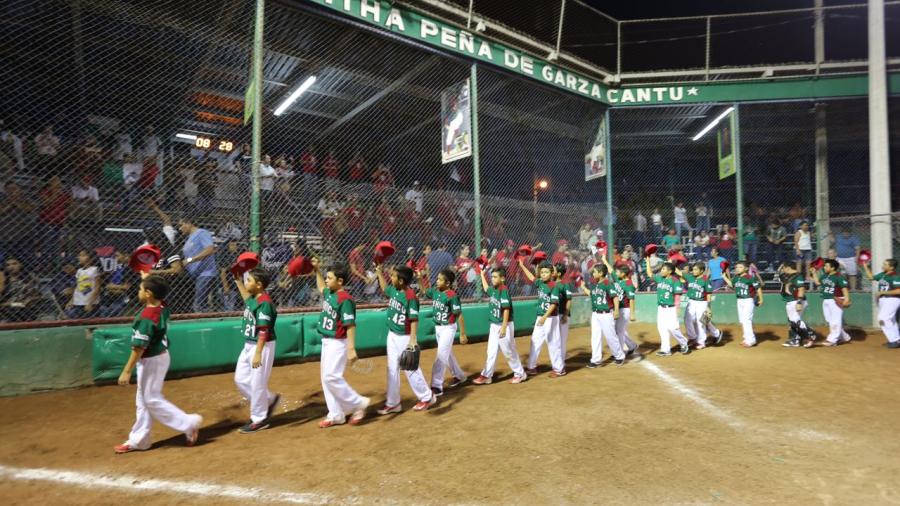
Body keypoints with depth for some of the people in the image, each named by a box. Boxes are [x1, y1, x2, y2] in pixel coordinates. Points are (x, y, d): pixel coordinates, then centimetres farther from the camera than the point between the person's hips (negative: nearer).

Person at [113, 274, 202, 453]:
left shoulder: (146, 317, -26)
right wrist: (148, 278, 16)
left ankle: (189, 423, 4)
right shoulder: (162, 308, -3)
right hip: (160, 355, 9)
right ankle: (138, 440, 30)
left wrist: (126, 371, -19)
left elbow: (139, 348, -24)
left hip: (151, 360, -9)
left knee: (152, 400, 3)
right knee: (143, 400, 18)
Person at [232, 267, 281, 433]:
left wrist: (258, 354, -26)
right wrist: (237, 280, 28)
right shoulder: (253, 299, 6)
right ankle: (269, 399, 31)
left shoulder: (264, 303, -21)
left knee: (257, 383, 0)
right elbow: (247, 297, 34)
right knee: (241, 379, 17)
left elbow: (264, 332, -24)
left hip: (262, 346, -10)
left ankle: (259, 419, 16)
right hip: (248, 345, 10)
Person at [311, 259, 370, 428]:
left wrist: (352, 349, -27)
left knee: (331, 377, -12)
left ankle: (358, 403, 4)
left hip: (338, 343, -9)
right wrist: (317, 270, 24)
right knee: (326, 378, 12)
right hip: (327, 342, 10)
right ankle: (336, 415, 21)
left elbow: (350, 325, -23)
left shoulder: (345, 299, -21)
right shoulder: (329, 294, 5)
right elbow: (321, 287, 31)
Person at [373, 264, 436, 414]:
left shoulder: (410, 296, -23)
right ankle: (392, 403, 23)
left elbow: (414, 320, -23)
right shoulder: (394, 290, 1)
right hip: (392, 335, 8)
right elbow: (385, 289, 26)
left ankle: (427, 397, 22)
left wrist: (412, 340, -28)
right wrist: (379, 272, 18)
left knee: (411, 369, 4)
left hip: (404, 337, -8)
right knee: (392, 369, 13)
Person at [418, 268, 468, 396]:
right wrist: (420, 279, 0)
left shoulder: (452, 296, -22)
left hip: (448, 328, -8)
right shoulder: (435, 291, -2)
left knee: (441, 355, -9)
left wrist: (463, 334, -16)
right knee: (447, 354, 20)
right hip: (437, 328, 8)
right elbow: (423, 292, 17)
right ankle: (459, 376, 39)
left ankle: (437, 386, -4)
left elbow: (459, 316, -19)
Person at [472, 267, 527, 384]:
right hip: (494, 325, 8)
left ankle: (520, 374, 21)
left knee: (509, 351, 4)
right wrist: (482, 274, 33)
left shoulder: (504, 290, -18)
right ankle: (486, 376, 15)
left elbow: (506, 309, -21)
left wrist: (504, 327, -24)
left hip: (504, 325, -8)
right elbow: (486, 288, 31)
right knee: (491, 351, 10)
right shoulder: (493, 290, 6)